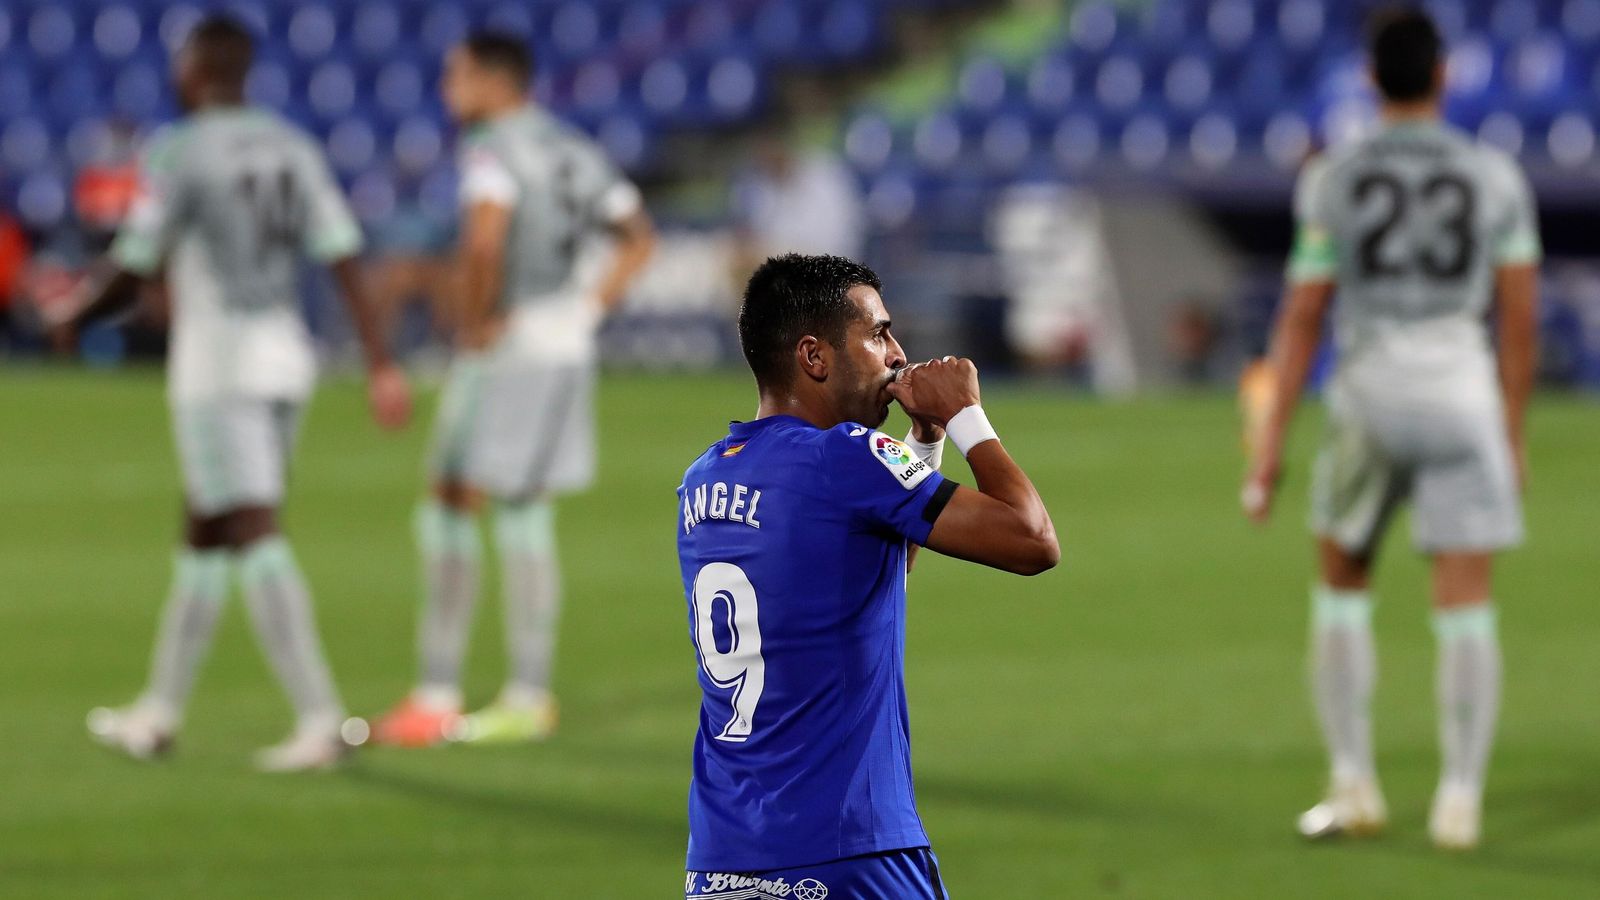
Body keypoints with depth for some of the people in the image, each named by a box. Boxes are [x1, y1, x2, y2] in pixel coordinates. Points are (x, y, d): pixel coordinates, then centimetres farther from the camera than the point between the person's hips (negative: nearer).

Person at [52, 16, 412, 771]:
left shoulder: (178, 154, -10)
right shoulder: (291, 149, 8)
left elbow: (130, 273, -10)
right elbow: (343, 257, 2)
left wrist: (76, 313, 10)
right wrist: (380, 364, 1)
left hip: (216, 368, -7)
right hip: (284, 355, 7)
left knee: (256, 538, -10)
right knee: (202, 535, 17)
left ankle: (320, 717, -19)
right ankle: (159, 711, 25)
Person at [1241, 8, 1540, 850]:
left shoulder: (1334, 180, -2)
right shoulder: (1495, 177, 1)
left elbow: (1301, 317, -3)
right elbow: (1520, 317, 2)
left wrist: (1270, 444, 0)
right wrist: (1512, 433, 13)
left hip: (1367, 400, 0)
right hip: (1463, 396, 0)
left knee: (1343, 586, 17)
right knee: (1465, 607, 3)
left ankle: (1353, 787, 12)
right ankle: (1459, 801, -3)